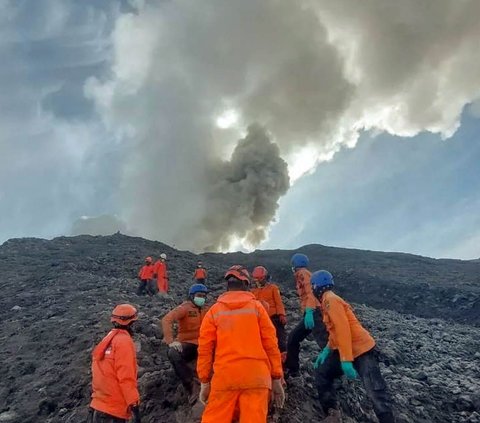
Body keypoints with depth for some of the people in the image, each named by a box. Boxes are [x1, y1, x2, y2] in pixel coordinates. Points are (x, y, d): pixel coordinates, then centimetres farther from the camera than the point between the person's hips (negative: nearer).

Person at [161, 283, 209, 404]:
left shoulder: (206, 310, 11)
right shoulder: (185, 308, -5)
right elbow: (166, 320, -19)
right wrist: (171, 341, -30)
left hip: (202, 345, 4)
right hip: (186, 344, -3)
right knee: (173, 354, -36)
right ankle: (191, 385, -26)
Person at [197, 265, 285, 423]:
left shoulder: (214, 311, 5)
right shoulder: (256, 307, 4)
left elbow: (205, 349, 4)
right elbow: (271, 344, 2)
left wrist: (204, 381, 12)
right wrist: (277, 378, 9)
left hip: (225, 377, 1)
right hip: (256, 376, 0)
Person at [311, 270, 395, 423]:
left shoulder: (331, 300, -16)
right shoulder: (328, 301, 14)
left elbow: (343, 329, -24)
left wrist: (346, 360, -26)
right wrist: (326, 351, 19)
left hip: (362, 350, -10)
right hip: (346, 351, 10)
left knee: (376, 392, -13)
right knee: (322, 373, 12)